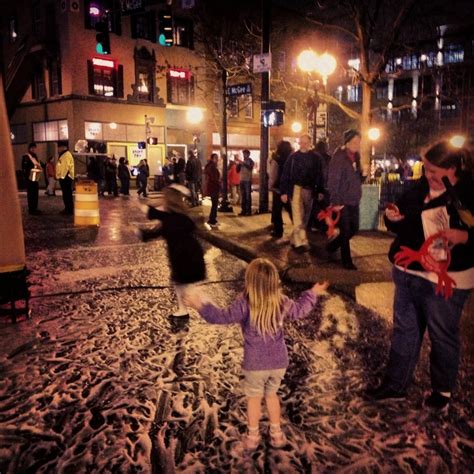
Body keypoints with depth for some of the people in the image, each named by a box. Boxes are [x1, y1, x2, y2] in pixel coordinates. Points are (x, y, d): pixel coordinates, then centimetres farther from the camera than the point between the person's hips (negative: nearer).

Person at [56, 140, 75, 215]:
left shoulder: (67, 155, -14)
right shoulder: (63, 155, 20)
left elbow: (66, 167, -22)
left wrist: (62, 176, -22)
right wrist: (60, 176, 21)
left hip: (66, 177, -11)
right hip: (63, 177, 11)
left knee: (67, 194, -8)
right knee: (65, 194, 13)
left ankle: (70, 210, -5)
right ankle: (67, 209, 19)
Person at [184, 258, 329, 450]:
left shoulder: (245, 304, -22)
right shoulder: (282, 302, -10)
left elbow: (222, 317, -22)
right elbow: (299, 310, 8)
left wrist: (201, 305, -11)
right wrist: (313, 294, 24)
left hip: (255, 364, -3)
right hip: (279, 362, 3)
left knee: (254, 398, 19)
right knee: (272, 394, 25)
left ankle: (253, 437, 33)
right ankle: (277, 434, 36)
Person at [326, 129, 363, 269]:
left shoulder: (356, 156, 9)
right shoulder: (339, 157, -14)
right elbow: (333, 181, -18)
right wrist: (335, 202, -20)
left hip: (354, 200, 8)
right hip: (342, 201, -8)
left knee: (354, 229, 14)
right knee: (346, 231, 1)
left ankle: (332, 246, 34)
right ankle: (347, 261, 15)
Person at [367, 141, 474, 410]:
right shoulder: (420, 188, 5)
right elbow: (404, 226, 14)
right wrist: (393, 218, -6)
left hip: (445, 279, -5)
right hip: (408, 272, 6)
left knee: (443, 335, 12)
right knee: (404, 330, 15)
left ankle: (443, 390, 34)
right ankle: (395, 384, 31)